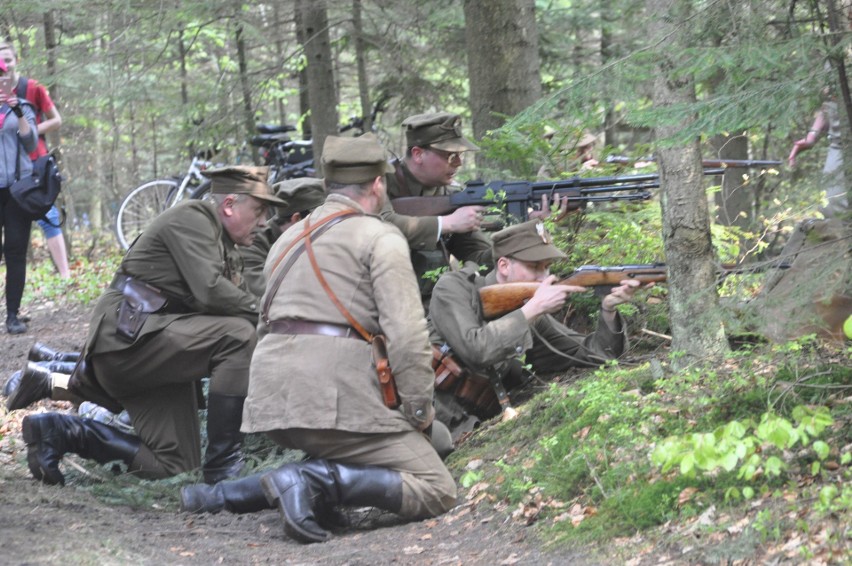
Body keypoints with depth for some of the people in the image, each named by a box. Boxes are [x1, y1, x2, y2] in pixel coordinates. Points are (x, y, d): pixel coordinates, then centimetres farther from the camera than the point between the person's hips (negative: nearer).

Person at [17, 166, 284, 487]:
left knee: (173, 465, 4)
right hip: (126, 336, -10)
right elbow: (209, 291, -21)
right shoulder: (192, 218, -8)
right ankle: (222, 468, -24)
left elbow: (237, 300, 17)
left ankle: (59, 432, 9)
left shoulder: (226, 250, 22)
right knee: (238, 336, -26)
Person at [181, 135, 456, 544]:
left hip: (270, 394, 8)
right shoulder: (381, 237, 1)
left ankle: (224, 496, 7)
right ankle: (316, 481, -22)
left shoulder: (290, 237, 24)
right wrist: (419, 411, -2)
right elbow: (406, 333, -10)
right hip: (334, 391, -8)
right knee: (437, 491, -3)